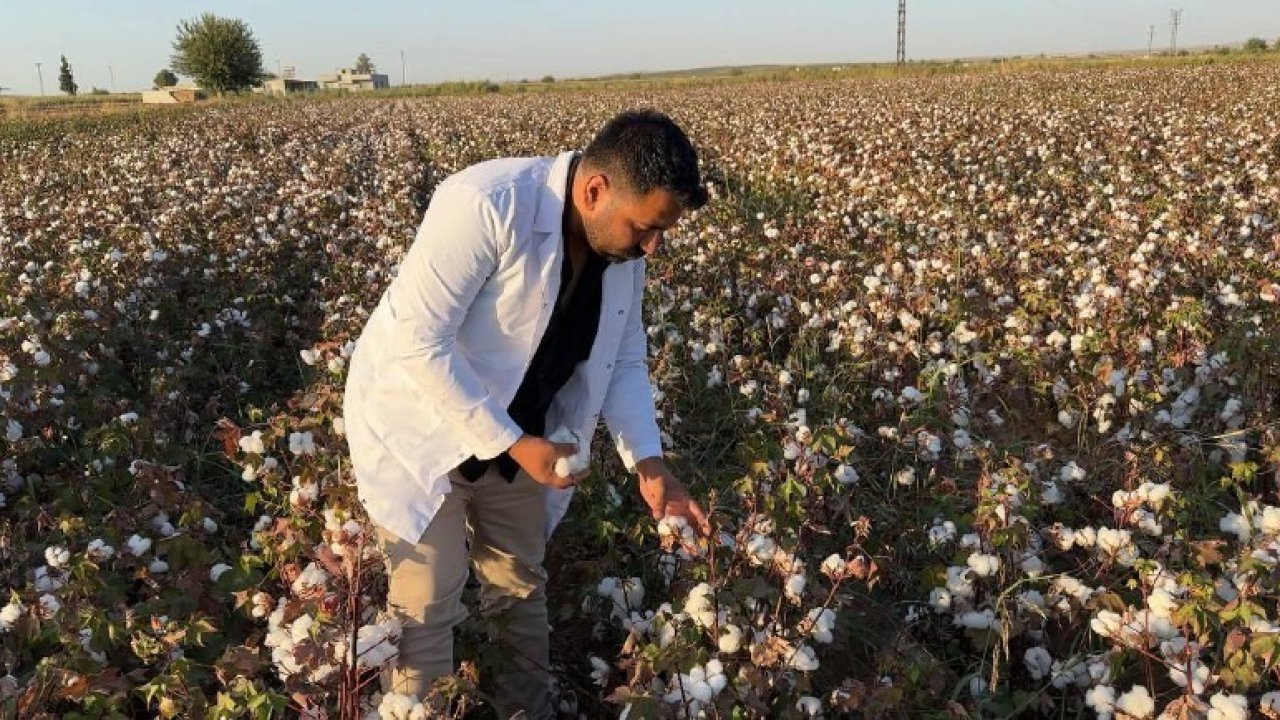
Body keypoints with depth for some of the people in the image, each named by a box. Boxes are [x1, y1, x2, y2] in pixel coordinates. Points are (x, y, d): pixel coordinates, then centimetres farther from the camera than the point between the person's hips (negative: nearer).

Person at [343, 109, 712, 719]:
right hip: (418, 420, -6)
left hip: (515, 428, 7)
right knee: (429, 604, -1)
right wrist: (515, 445, -30)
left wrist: (649, 464, -11)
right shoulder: (485, 205, -32)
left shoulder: (622, 250, -8)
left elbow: (623, 361, 2)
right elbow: (418, 342, -31)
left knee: (521, 584, 18)